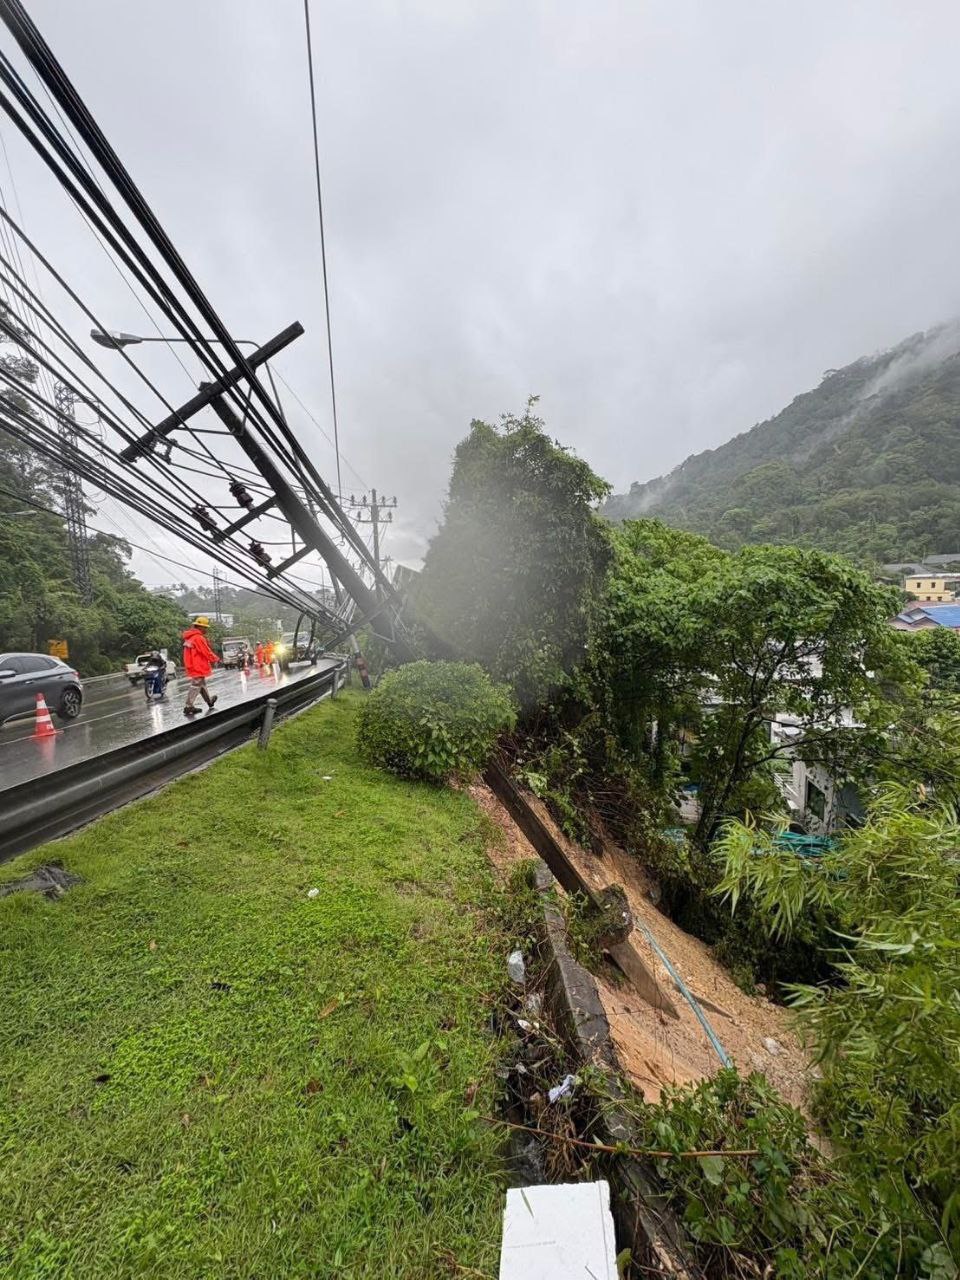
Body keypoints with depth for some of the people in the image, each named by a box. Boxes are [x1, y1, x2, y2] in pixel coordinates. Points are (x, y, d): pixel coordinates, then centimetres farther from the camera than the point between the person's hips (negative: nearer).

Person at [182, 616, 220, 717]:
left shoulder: (190, 637, 13)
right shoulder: (198, 638, -18)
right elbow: (207, 652, -16)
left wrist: (211, 660, 13)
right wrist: (216, 659, -1)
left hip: (192, 666, 10)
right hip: (198, 667, -10)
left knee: (202, 684, 20)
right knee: (196, 686, -4)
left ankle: (209, 701, 34)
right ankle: (188, 707, -2)